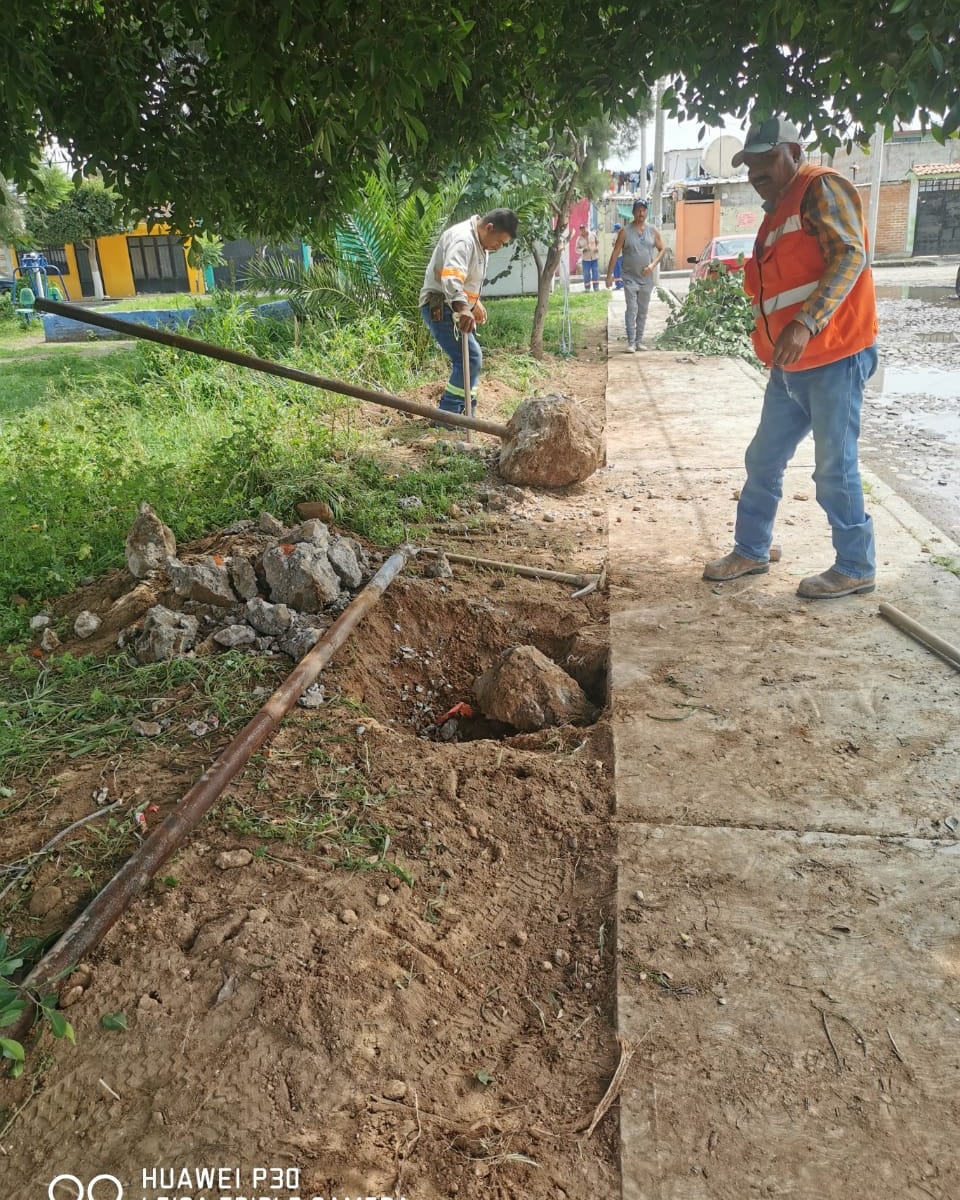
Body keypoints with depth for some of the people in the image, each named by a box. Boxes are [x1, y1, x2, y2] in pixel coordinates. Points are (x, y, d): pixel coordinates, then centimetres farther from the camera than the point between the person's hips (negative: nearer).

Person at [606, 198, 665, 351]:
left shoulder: (653, 231, 5)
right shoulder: (625, 231, -4)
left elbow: (662, 249, 11)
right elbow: (615, 254, -4)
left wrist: (653, 264, -6)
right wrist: (609, 275, -8)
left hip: (647, 278, 4)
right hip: (630, 278, -4)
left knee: (643, 311, 9)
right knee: (632, 310, -9)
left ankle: (639, 341, 17)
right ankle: (631, 342, -8)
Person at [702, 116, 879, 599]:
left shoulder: (821, 188, -6)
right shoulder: (779, 211, 20)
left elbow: (850, 256, -20)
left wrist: (806, 323, -31)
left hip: (833, 359, -9)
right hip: (791, 366, 9)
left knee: (834, 469, -4)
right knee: (763, 461, 13)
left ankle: (856, 569, 9)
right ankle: (750, 551, 26)